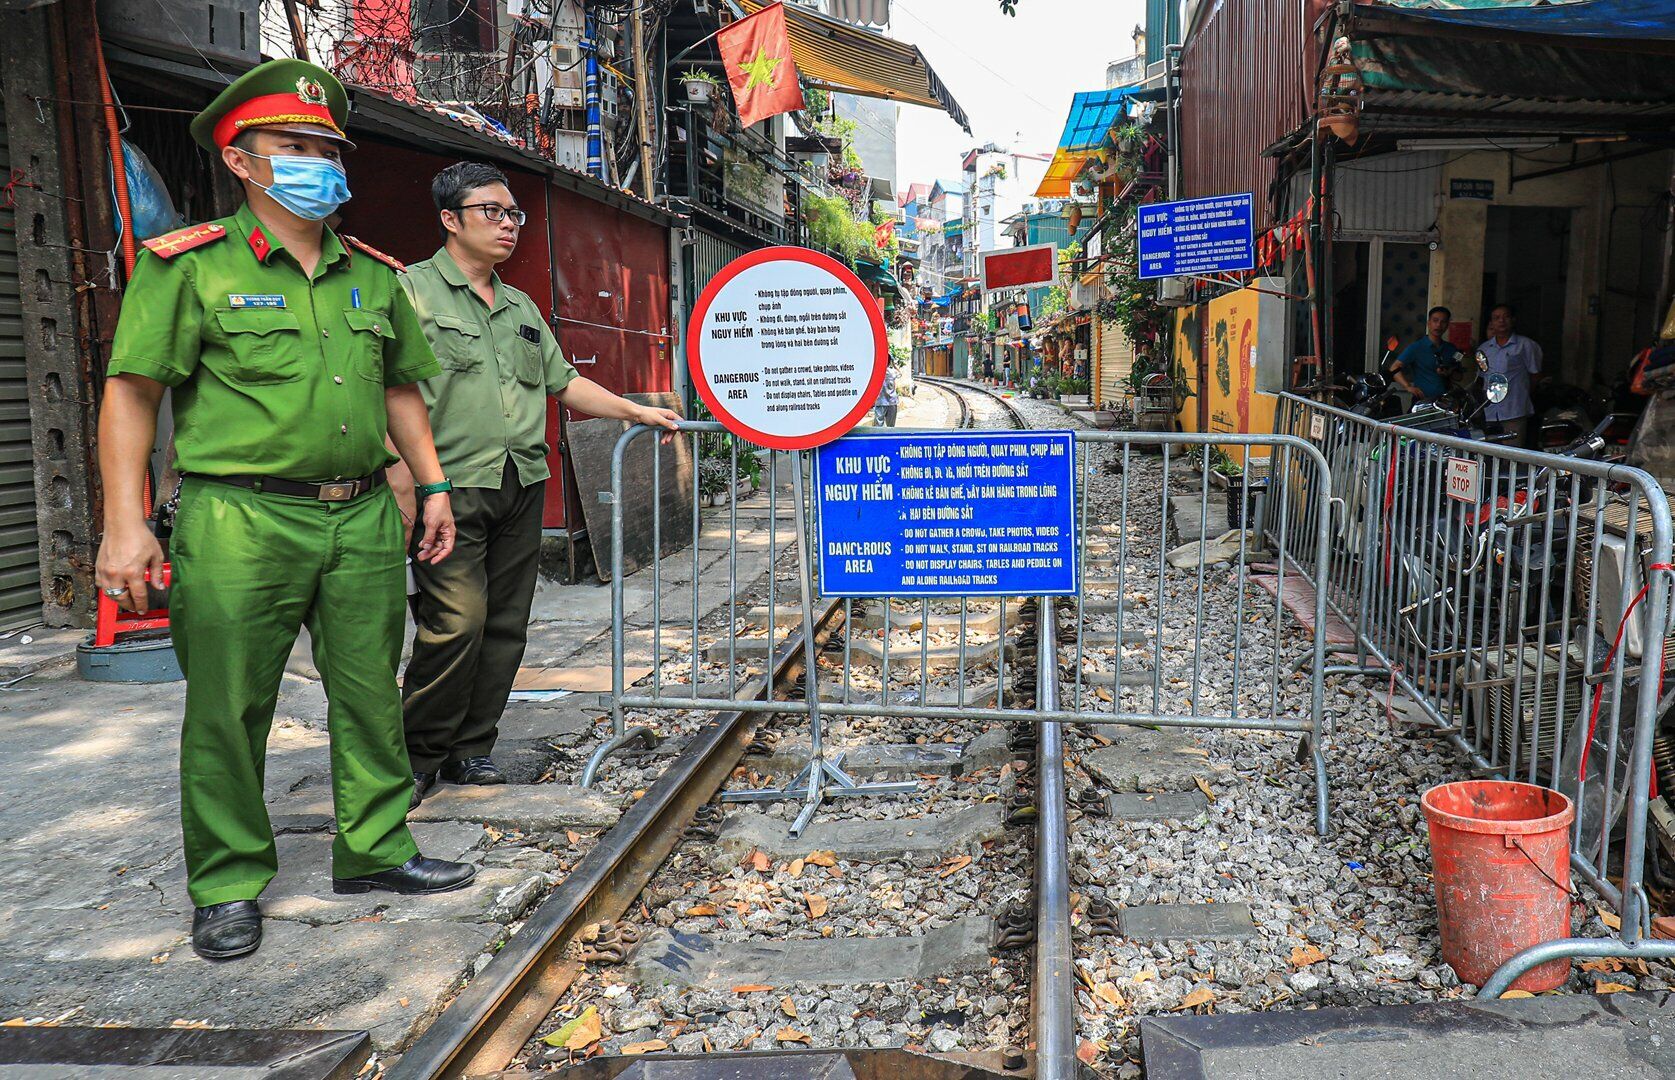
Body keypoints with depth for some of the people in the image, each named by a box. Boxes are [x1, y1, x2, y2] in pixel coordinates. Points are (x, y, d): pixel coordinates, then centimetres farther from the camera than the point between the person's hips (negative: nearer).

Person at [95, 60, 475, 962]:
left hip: (363, 520, 5)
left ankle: (375, 851, 26)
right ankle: (227, 888, 19)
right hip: (241, 523, -4)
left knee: (372, 694, 10)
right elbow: (132, 392, -5)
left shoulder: (372, 274, 14)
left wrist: (432, 484, 17)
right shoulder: (191, 267, -2)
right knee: (228, 712, 3)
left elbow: (400, 388, 22)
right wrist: (124, 522, -11)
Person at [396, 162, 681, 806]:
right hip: (451, 488, -7)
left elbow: (562, 381, 25)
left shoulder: (520, 307, 21)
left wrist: (635, 411, 15)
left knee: (505, 627, 8)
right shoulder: (413, 291, -1)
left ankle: (470, 749, 19)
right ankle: (416, 757, 5)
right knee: (456, 623, -12)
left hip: (522, 487, 7)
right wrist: (404, 483, -19)